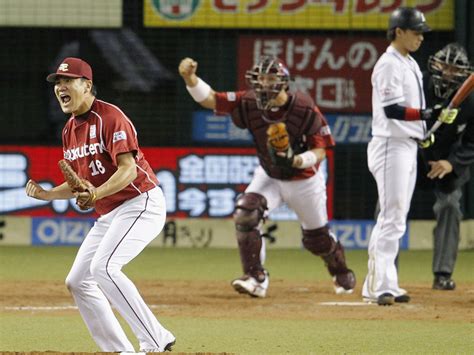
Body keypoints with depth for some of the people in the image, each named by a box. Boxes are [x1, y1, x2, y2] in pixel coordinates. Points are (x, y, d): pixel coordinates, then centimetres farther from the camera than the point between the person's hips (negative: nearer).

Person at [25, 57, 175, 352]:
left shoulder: (110, 117, -15)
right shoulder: (70, 130, 13)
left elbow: (128, 169, -24)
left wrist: (97, 194, -39)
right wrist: (46, 194, 2)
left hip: (141, 203, -10)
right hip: (109, 215, 10)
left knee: (103, 268, -27)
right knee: (77, 281, 7)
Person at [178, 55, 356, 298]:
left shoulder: (305, 109, -28)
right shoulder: (249, 103, -19)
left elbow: (320, 150, -24)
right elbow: (210, 99, -21)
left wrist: (298, 161, -43)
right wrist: (189, 77, -39)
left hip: (304, 180, -2)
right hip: (268, 176, 2)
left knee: (317, 238, 12)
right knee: (245, 212, -25)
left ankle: (341, 272, 45)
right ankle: (256, 279, -17)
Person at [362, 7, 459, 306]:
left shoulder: (410, 64, 16)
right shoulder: (389, 64, -14)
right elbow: (392, 109, -24)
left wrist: (424, 130, 14)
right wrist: (432, 114, -31)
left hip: (408, 146, 10)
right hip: (391, 146, -10)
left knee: (393, 219, 11)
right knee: (392, 219, -13)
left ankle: (382, 285, 15)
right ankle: (380, 287, -15)